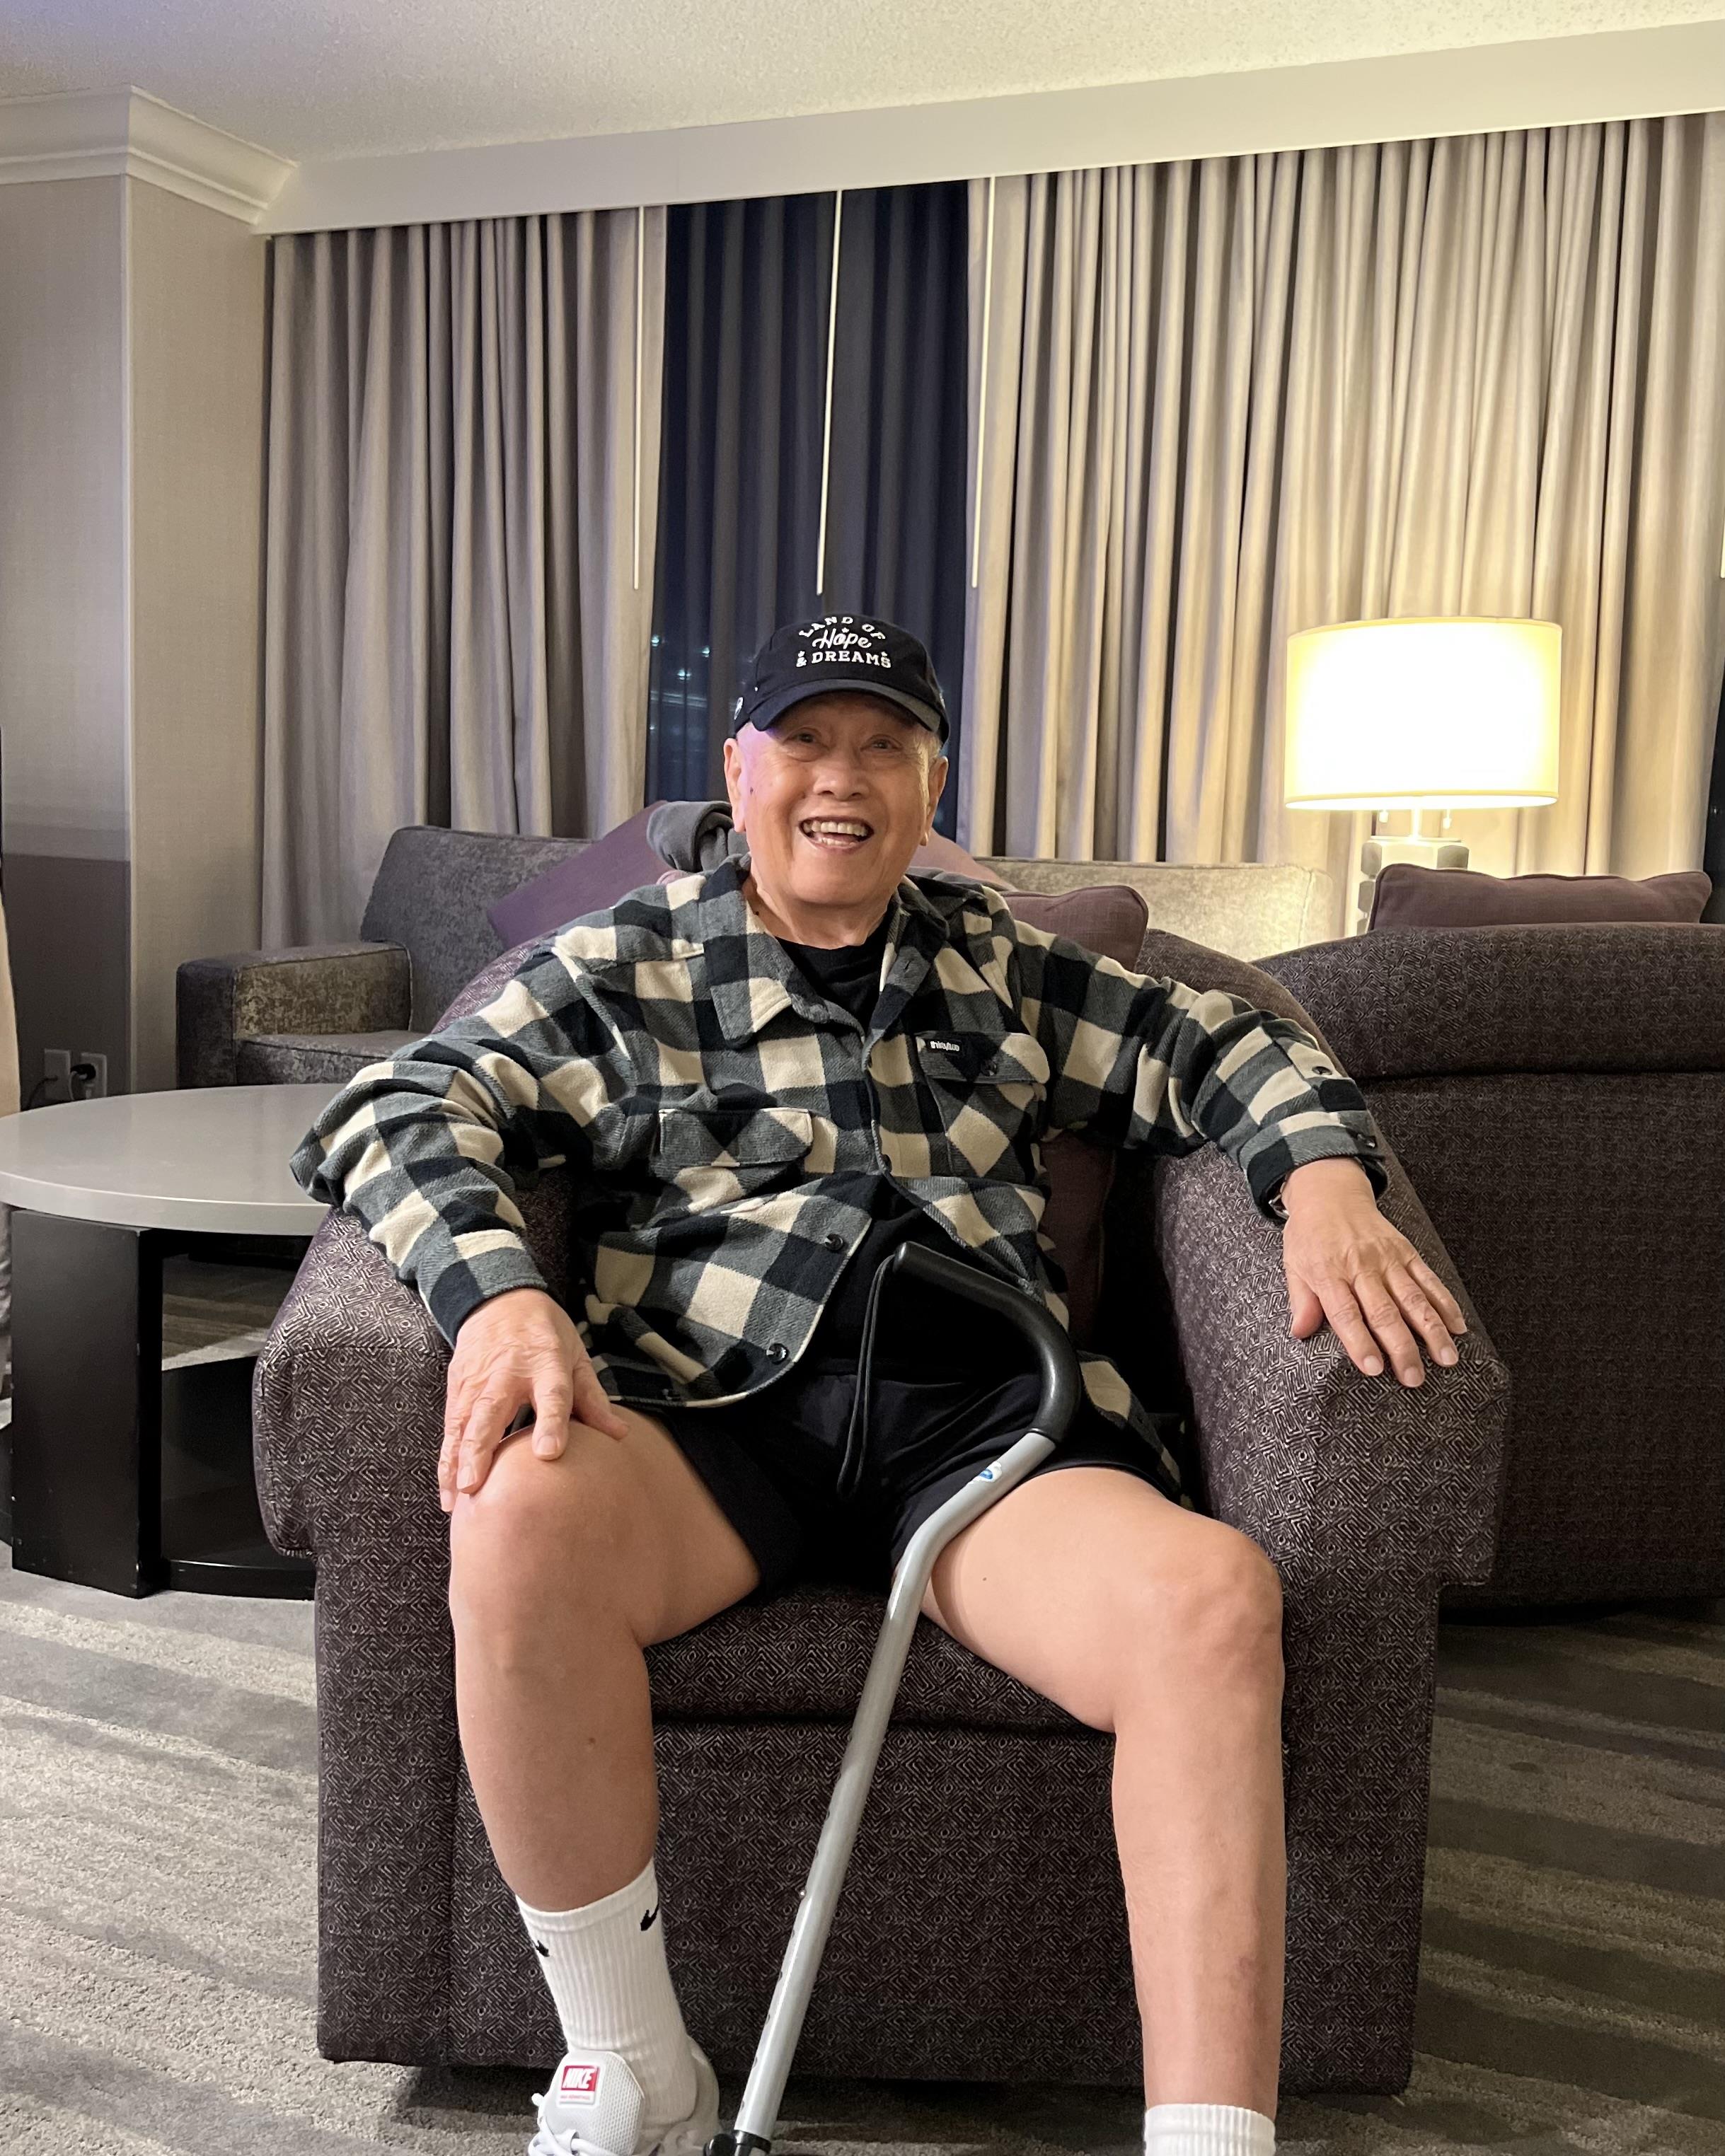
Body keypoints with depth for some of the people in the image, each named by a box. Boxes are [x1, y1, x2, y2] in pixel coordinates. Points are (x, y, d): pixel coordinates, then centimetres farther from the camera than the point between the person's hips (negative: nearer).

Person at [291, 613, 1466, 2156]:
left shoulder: (996, 963, 26)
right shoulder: (622, 968, 17)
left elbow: (1220, 1051, 26)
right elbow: (409, 1108, 4)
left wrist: (1326, 1184, 3)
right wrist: (500, 1291, -18)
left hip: (979, 1418, 2)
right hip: (713, 1408, -1)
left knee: (1210, 1593, -30)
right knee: (522, 1515, -35)